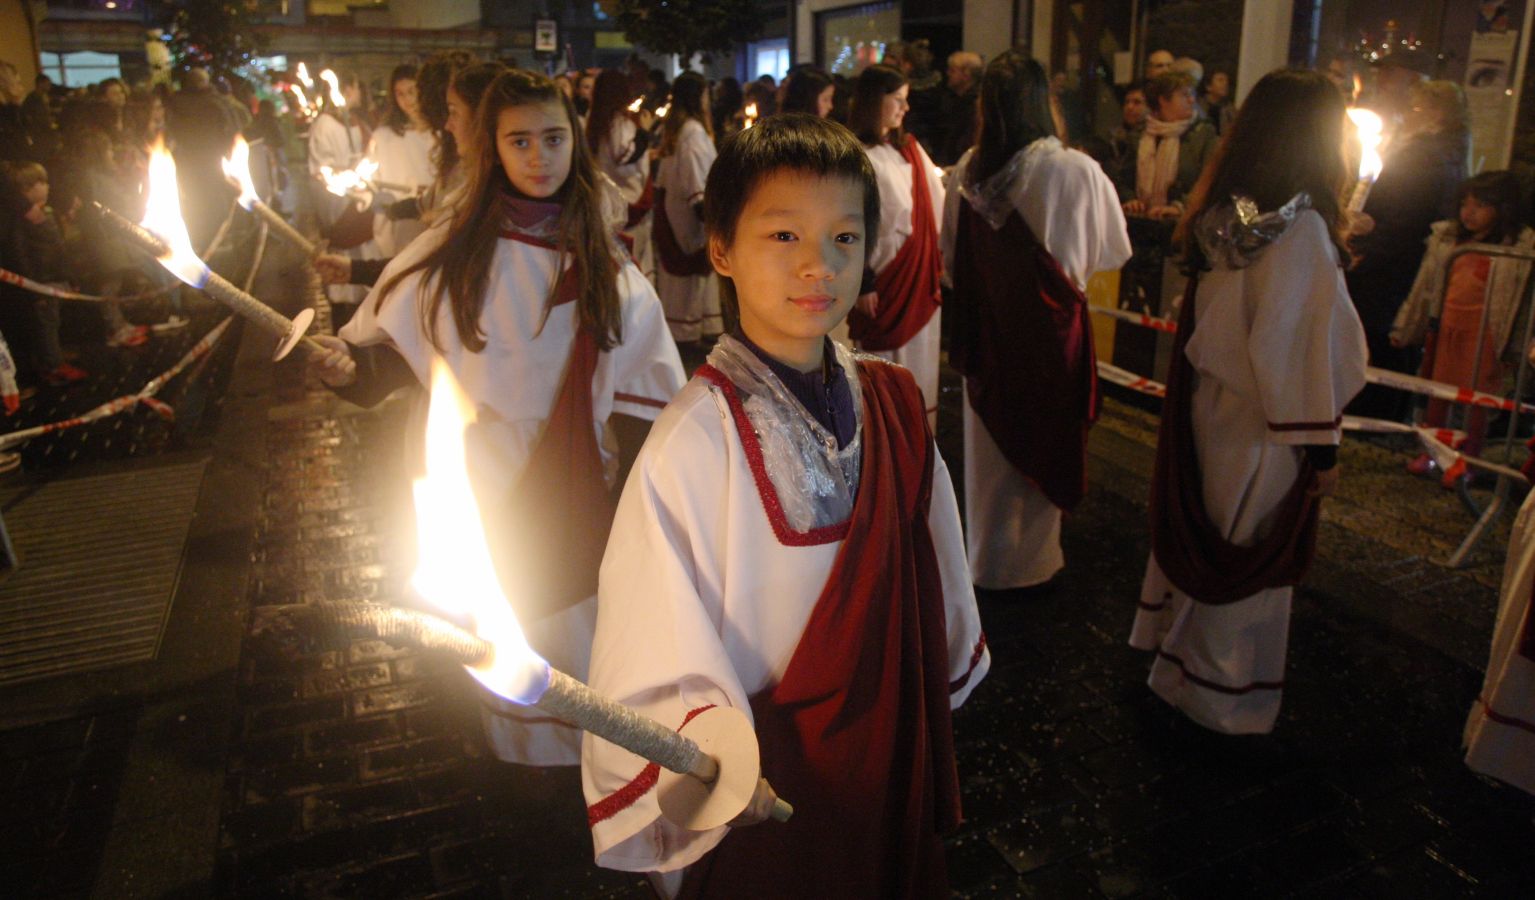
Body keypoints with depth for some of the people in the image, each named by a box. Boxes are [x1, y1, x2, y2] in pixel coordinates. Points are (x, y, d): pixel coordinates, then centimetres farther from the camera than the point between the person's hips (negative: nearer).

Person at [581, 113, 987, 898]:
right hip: (765, 784, -5)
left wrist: (938, 693, 15)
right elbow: (658, 641, -24)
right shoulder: (697, 436, -25)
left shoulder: (892, 404, -6)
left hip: (891, 748, 6)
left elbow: (928, 569, 5)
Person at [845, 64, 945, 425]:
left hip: (922, 274, 7)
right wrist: (862, 283, -15)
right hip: (885, 277, -7)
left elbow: (937, 203, 11)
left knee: (920, 365, 13)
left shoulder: (910, 148, 11)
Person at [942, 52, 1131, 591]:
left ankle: (987, 559, 32)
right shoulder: (1076, 171, -17)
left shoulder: (965, 173, -8)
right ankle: (1032, 561, 27)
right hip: (1051, 328, -3)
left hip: (984, 327, 3)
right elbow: (1112, 251, -2)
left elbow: (950, 257, 6)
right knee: (1044, 444, 13)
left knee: (991, 443, 17)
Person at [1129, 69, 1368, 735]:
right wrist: (1321, 445, -14)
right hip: (1264, 427, -7)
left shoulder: (1225, 214, 0)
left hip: (1207, 406, 7)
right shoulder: (1301, 227, -22)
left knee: (1200, 534, 20)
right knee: (1251, 555, 8)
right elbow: (1302, 345, -21)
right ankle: (1223, 693, 26)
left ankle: (1178, 657, 38)